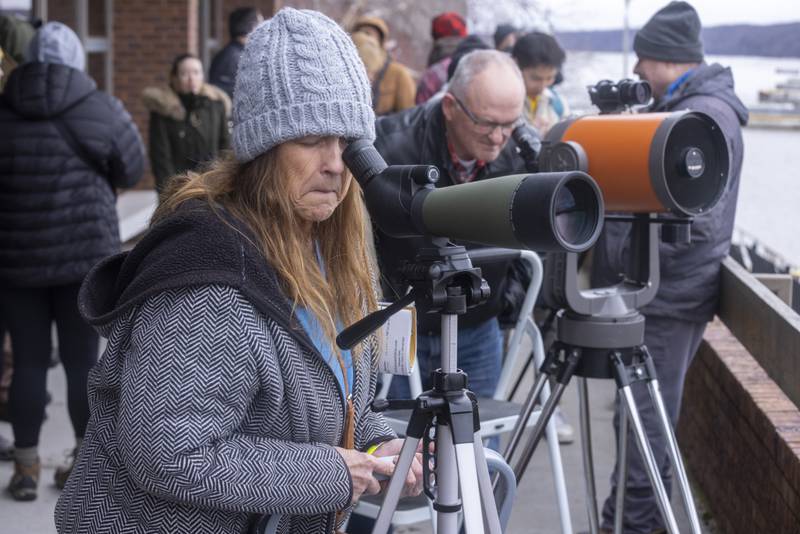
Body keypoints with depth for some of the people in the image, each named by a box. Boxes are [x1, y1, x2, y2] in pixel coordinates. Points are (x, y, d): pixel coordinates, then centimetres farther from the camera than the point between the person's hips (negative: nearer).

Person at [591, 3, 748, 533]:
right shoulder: (688, 107, 15)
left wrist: (615, 257, -18)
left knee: (645, 421, -5)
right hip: (667, 290, 10)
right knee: (643, 416, 15)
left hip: (670, 295, -10)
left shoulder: (704, 116, -17)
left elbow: (692, 222, -23)